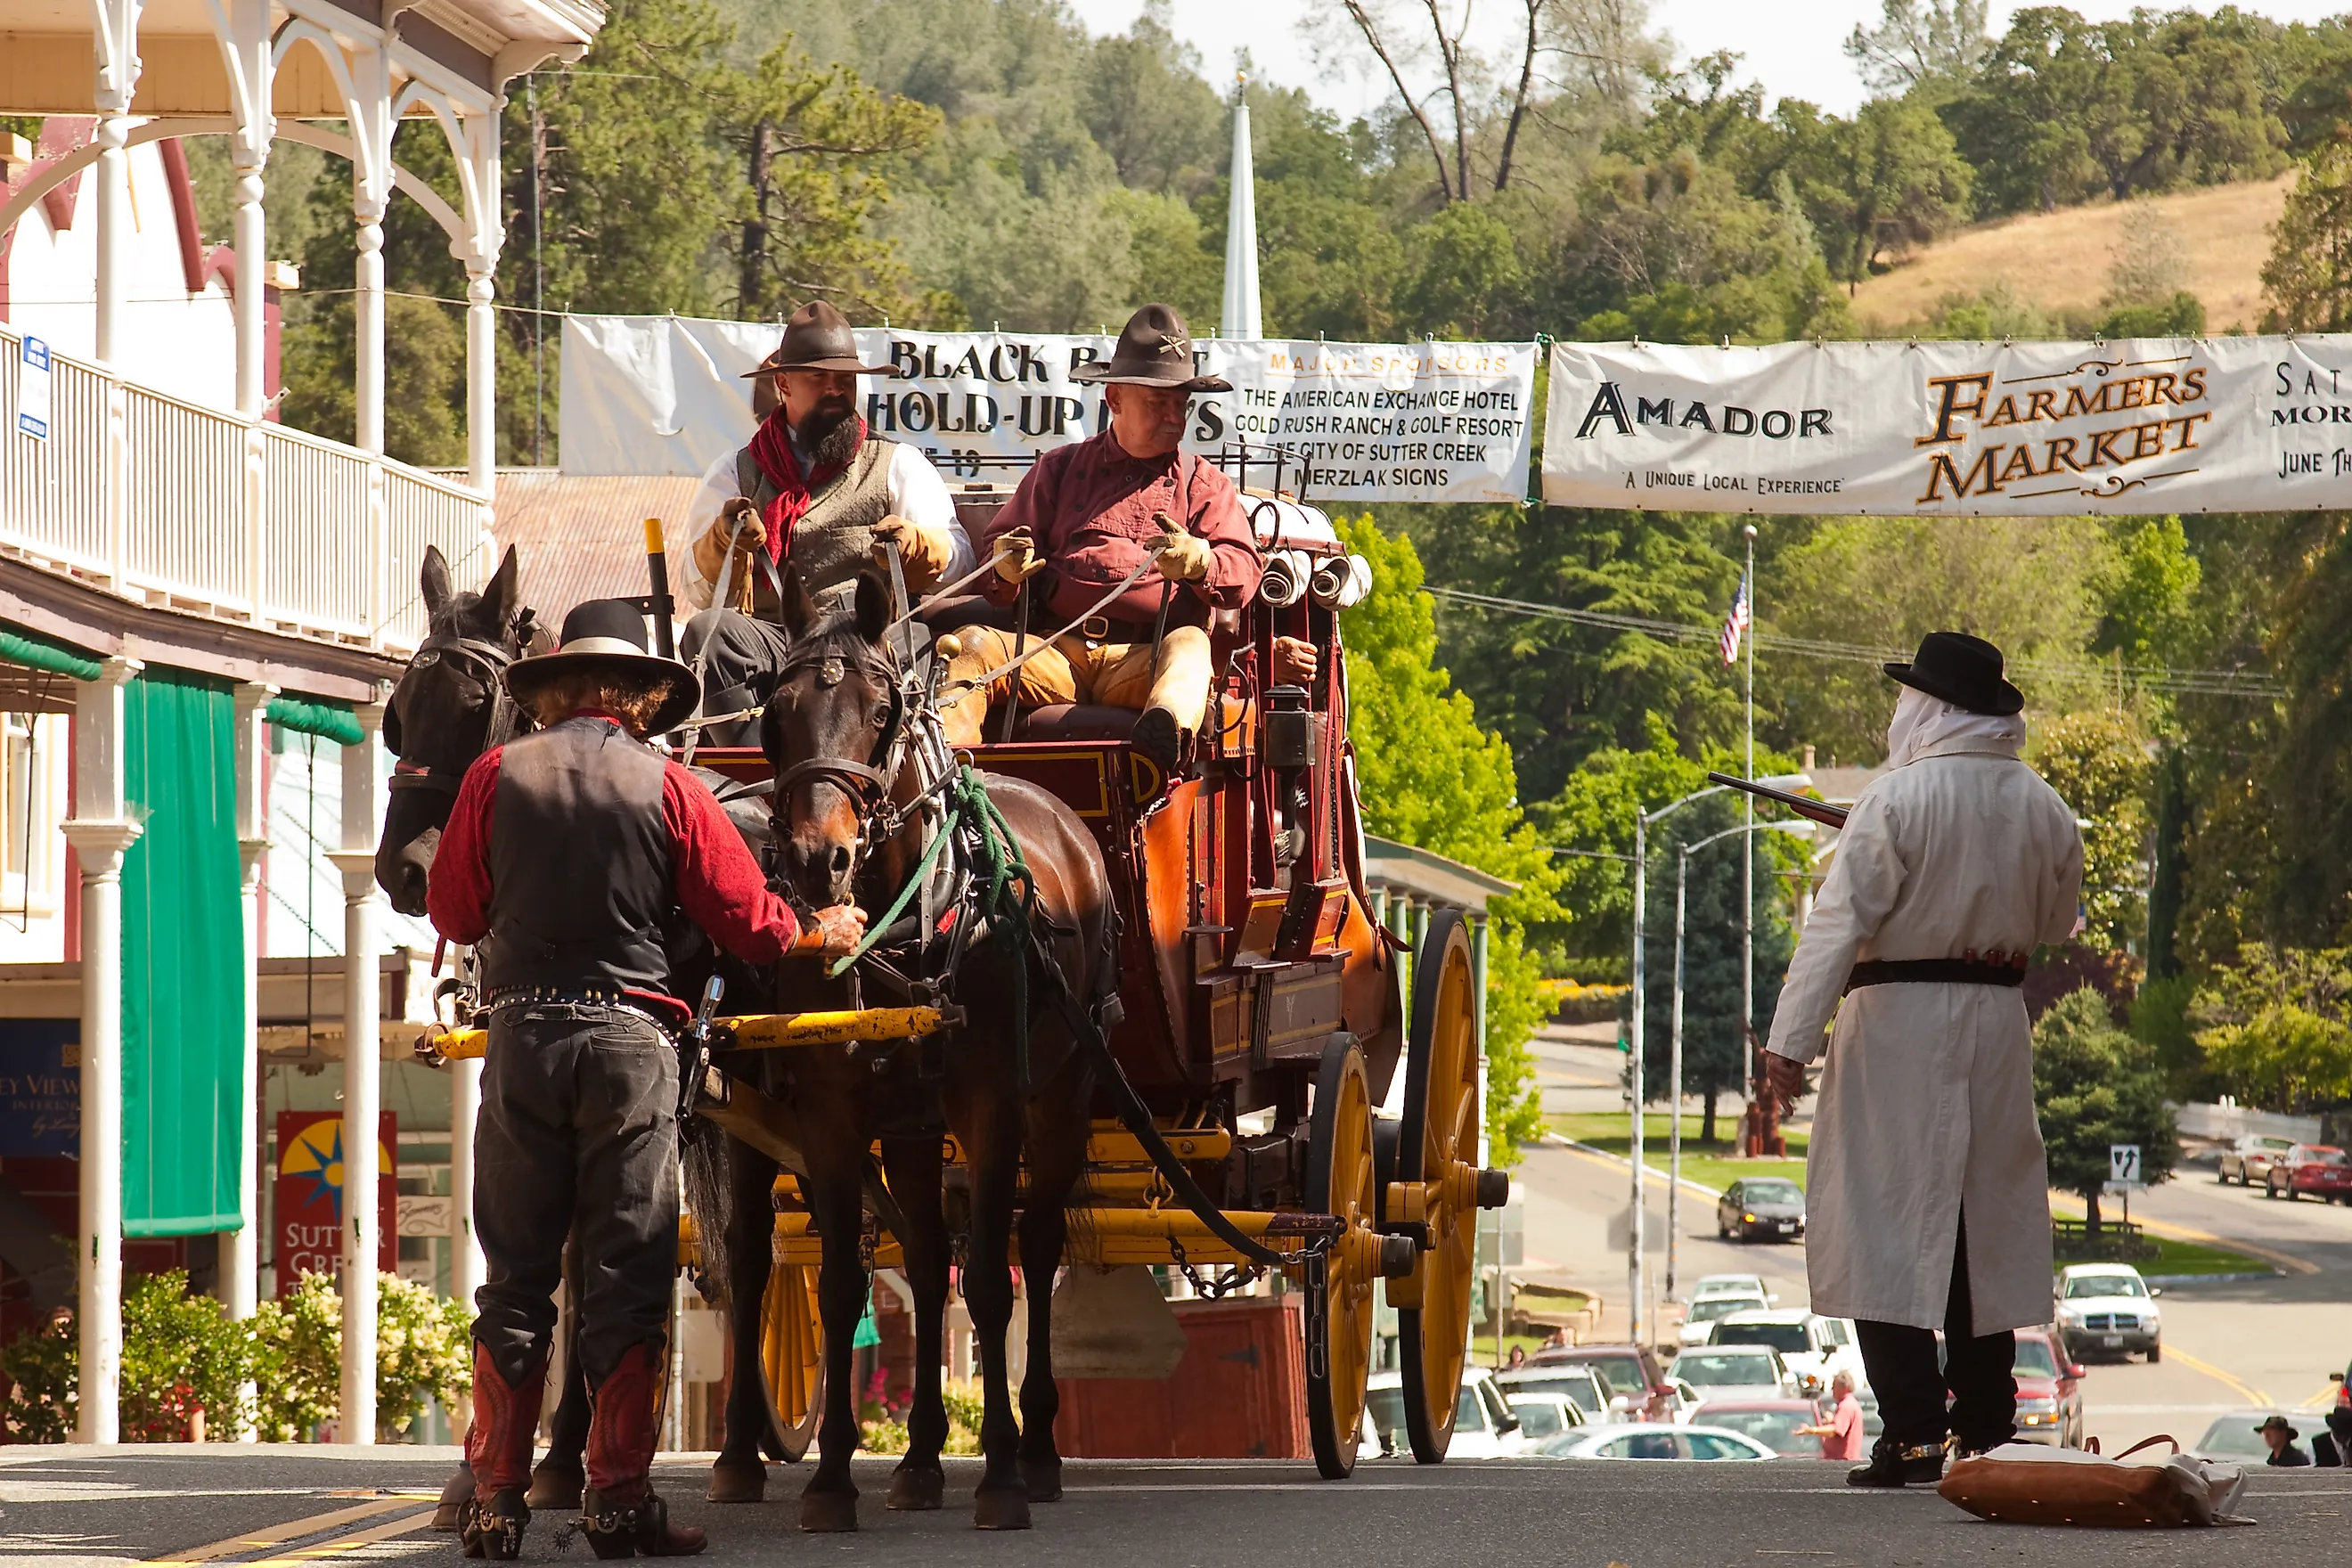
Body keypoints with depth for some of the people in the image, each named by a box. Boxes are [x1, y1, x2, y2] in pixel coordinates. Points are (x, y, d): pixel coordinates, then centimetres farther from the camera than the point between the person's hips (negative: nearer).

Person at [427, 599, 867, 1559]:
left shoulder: (497, 776, 1)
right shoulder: (668, 788, -1)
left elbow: (452, 913, 10)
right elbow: (749, 921, 2)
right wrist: (821, 935, 22)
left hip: (522, 1035, 1)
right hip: (631, 1040, -1)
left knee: (516, 1273, 7)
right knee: (628, 1272, 3)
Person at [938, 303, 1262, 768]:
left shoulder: (1204, 483, 20)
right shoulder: (1059, 469, 26)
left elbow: (1243, 573, 6)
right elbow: (995, 546, 20)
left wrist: (1198, 560, -19)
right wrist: (1006, 568, -7)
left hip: (1142, 661, -2)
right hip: (1055, 656, 3)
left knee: (1190, 646, -36)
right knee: (975, 646, -24)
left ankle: (1166, 735, -70)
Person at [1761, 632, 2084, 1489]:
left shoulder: (1897, 799, -12)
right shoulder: (2044, 808, 5)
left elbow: (1840, 921, -16)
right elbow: (2058, 920, 17)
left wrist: (1791, 1039, -16)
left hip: (1898, 1026, -5)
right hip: (1999, 1019, 6)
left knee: (1890, 1222, -3)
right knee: (1986, 1218, 14)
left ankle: (1913, 1434, -9)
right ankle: (1985, 1425, 16)